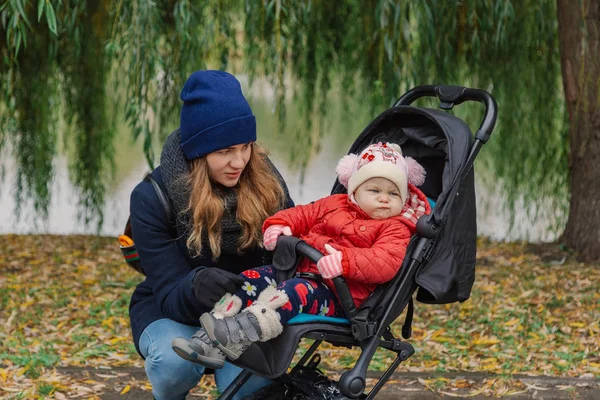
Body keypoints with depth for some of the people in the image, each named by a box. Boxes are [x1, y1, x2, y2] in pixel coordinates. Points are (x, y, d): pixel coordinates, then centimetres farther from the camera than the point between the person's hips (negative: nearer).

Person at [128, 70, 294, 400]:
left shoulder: (265, 181, -11)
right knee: (175, 361, -36)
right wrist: (196, 286, -48)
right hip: (171, 310, -1)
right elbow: (170, 294, -23)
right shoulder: (153, 198, -19)